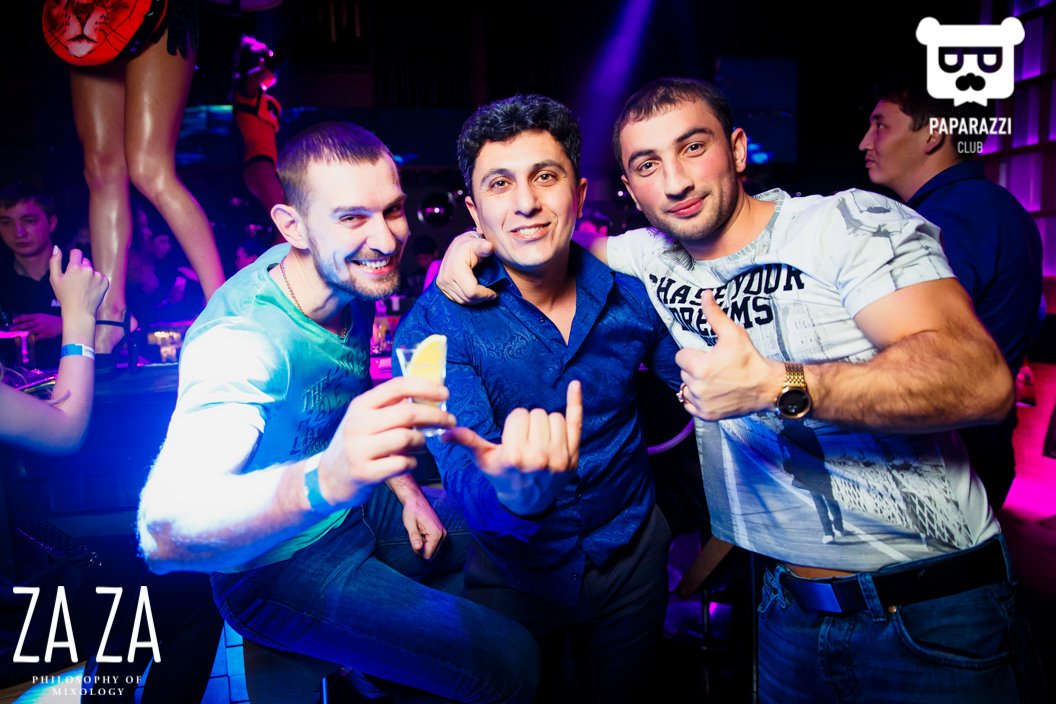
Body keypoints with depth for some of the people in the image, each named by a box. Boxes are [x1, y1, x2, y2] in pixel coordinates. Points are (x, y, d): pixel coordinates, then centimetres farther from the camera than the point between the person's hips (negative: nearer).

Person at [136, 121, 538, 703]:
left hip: (358, 510, 8)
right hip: (280, 567, -7)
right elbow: (163, 530, -45)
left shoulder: (351, 279, -7)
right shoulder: (241, 338, -31)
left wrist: (401, 483, 2)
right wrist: (323, 479, -62)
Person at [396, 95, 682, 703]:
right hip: (514, 573, -2)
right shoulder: (436, 323, -21)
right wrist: (516, 494, -52)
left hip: (631, 557, 3)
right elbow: (463, 471, -32)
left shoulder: (629, 292, -13)